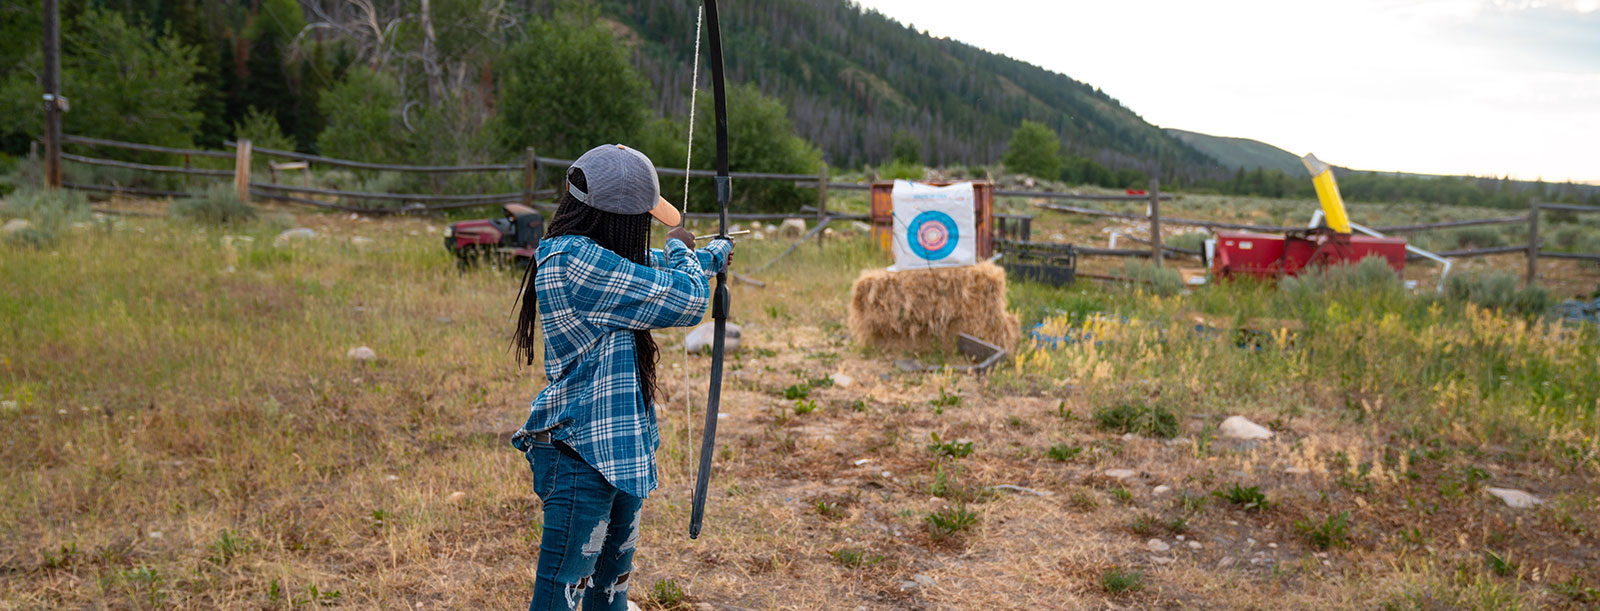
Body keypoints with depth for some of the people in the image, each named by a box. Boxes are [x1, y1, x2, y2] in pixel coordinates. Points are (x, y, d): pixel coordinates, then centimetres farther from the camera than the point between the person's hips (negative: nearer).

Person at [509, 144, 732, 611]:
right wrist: (681, 249, 2)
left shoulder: (602, 257, 8)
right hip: (583, 453, -10)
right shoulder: (575, 261, -22)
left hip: (620, 448, 10)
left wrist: (717, 254, 47)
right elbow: (686, 299, -18)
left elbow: (659, 269, 31)